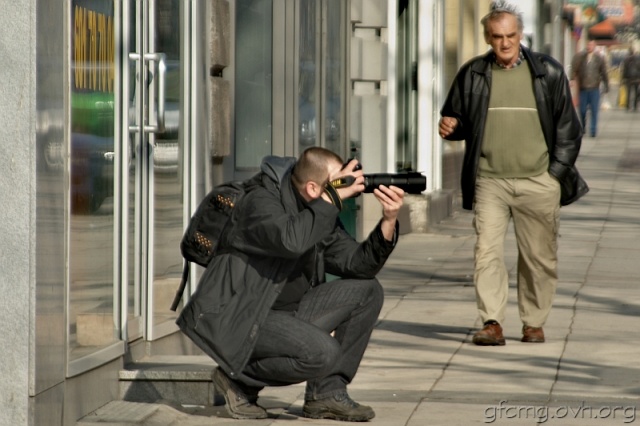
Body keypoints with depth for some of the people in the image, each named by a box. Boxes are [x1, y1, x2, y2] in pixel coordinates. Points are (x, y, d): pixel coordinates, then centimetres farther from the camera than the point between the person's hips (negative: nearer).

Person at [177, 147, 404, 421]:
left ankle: (326, 393, 2)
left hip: (284, 312, 9)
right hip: (233, 316, -9)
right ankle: (238, 379, -4)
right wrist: (334, 197, -31)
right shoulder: (261, 201, -19)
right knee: (322, 352, -29)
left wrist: (389, 221, -14)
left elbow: (358, 264, 0)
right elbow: (291, 240, -39)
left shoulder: (321, 214, 5)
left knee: (367, 290, 1)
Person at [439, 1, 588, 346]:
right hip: (489, 180, 0)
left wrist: (556, 172, 1)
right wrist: (450, 128, -4)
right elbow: (457, 118, 20)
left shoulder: (548, 73, 6)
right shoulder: (472, 74, 8)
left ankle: (534, 322, 16)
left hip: (539, 182, 0)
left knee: (539, 256, 5)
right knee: (486, 250, -11)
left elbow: (568, 127, 9)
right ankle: (492, 323, -11)